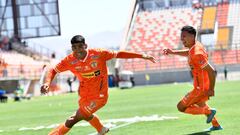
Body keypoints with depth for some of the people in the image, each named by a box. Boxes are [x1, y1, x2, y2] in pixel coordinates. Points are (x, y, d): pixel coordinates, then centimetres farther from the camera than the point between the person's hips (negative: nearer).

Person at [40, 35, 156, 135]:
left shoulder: (98, 54, -21)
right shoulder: (69, 60, -14)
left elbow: (118, 54, -12)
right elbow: (53, 70, -4)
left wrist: (142, 56, -13)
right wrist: (47, 83, -25)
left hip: (98, 96, -5)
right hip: (84, 95, 6)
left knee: (72, 121, -13)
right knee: (86, 115, 34)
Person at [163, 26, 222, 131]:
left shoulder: (197, 53, -29)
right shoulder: (196, 45, -1)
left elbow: (211, 71, -30)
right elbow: (188, 52, 25)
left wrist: (211, 89, -26)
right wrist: (173, 52, 15)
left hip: (201, 88, -10)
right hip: (202, 85, 10)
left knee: (181, 107, -2)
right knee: (200, 104, 34)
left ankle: (209, 112, 5)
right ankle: (216, 125, 45)